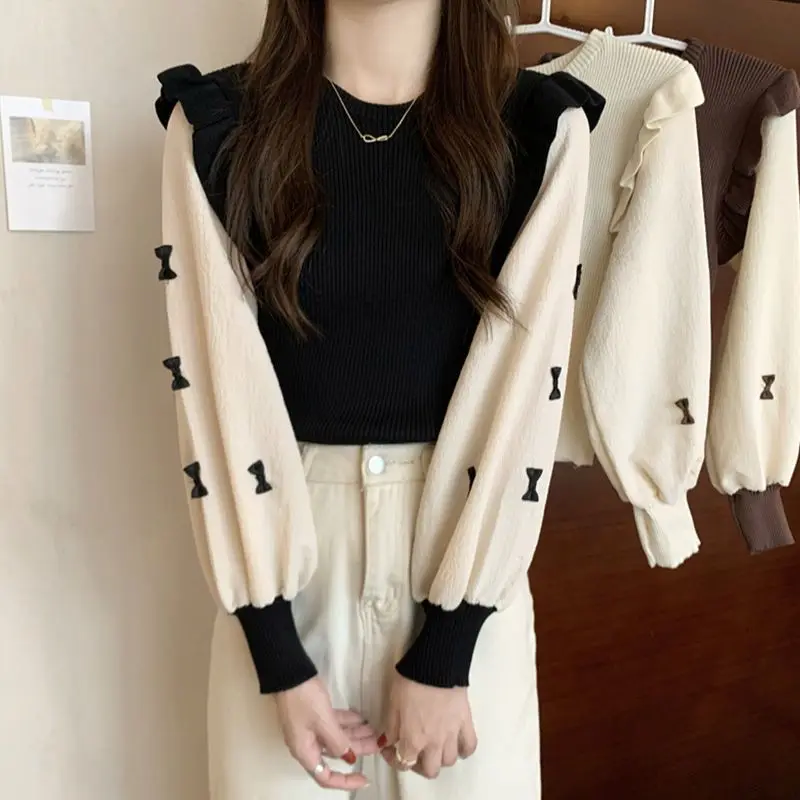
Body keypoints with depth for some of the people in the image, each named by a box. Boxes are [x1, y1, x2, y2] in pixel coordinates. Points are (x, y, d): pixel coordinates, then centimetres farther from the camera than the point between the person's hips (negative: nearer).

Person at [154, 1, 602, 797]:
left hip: (467, 546, 1)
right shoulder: (217, 124, -5)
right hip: (286, 546, 1)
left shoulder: (541, 127, -5)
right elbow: (215, 386, -10)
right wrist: (277, 658, -11)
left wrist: (445, 651, -11)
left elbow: (525, 391, -10)